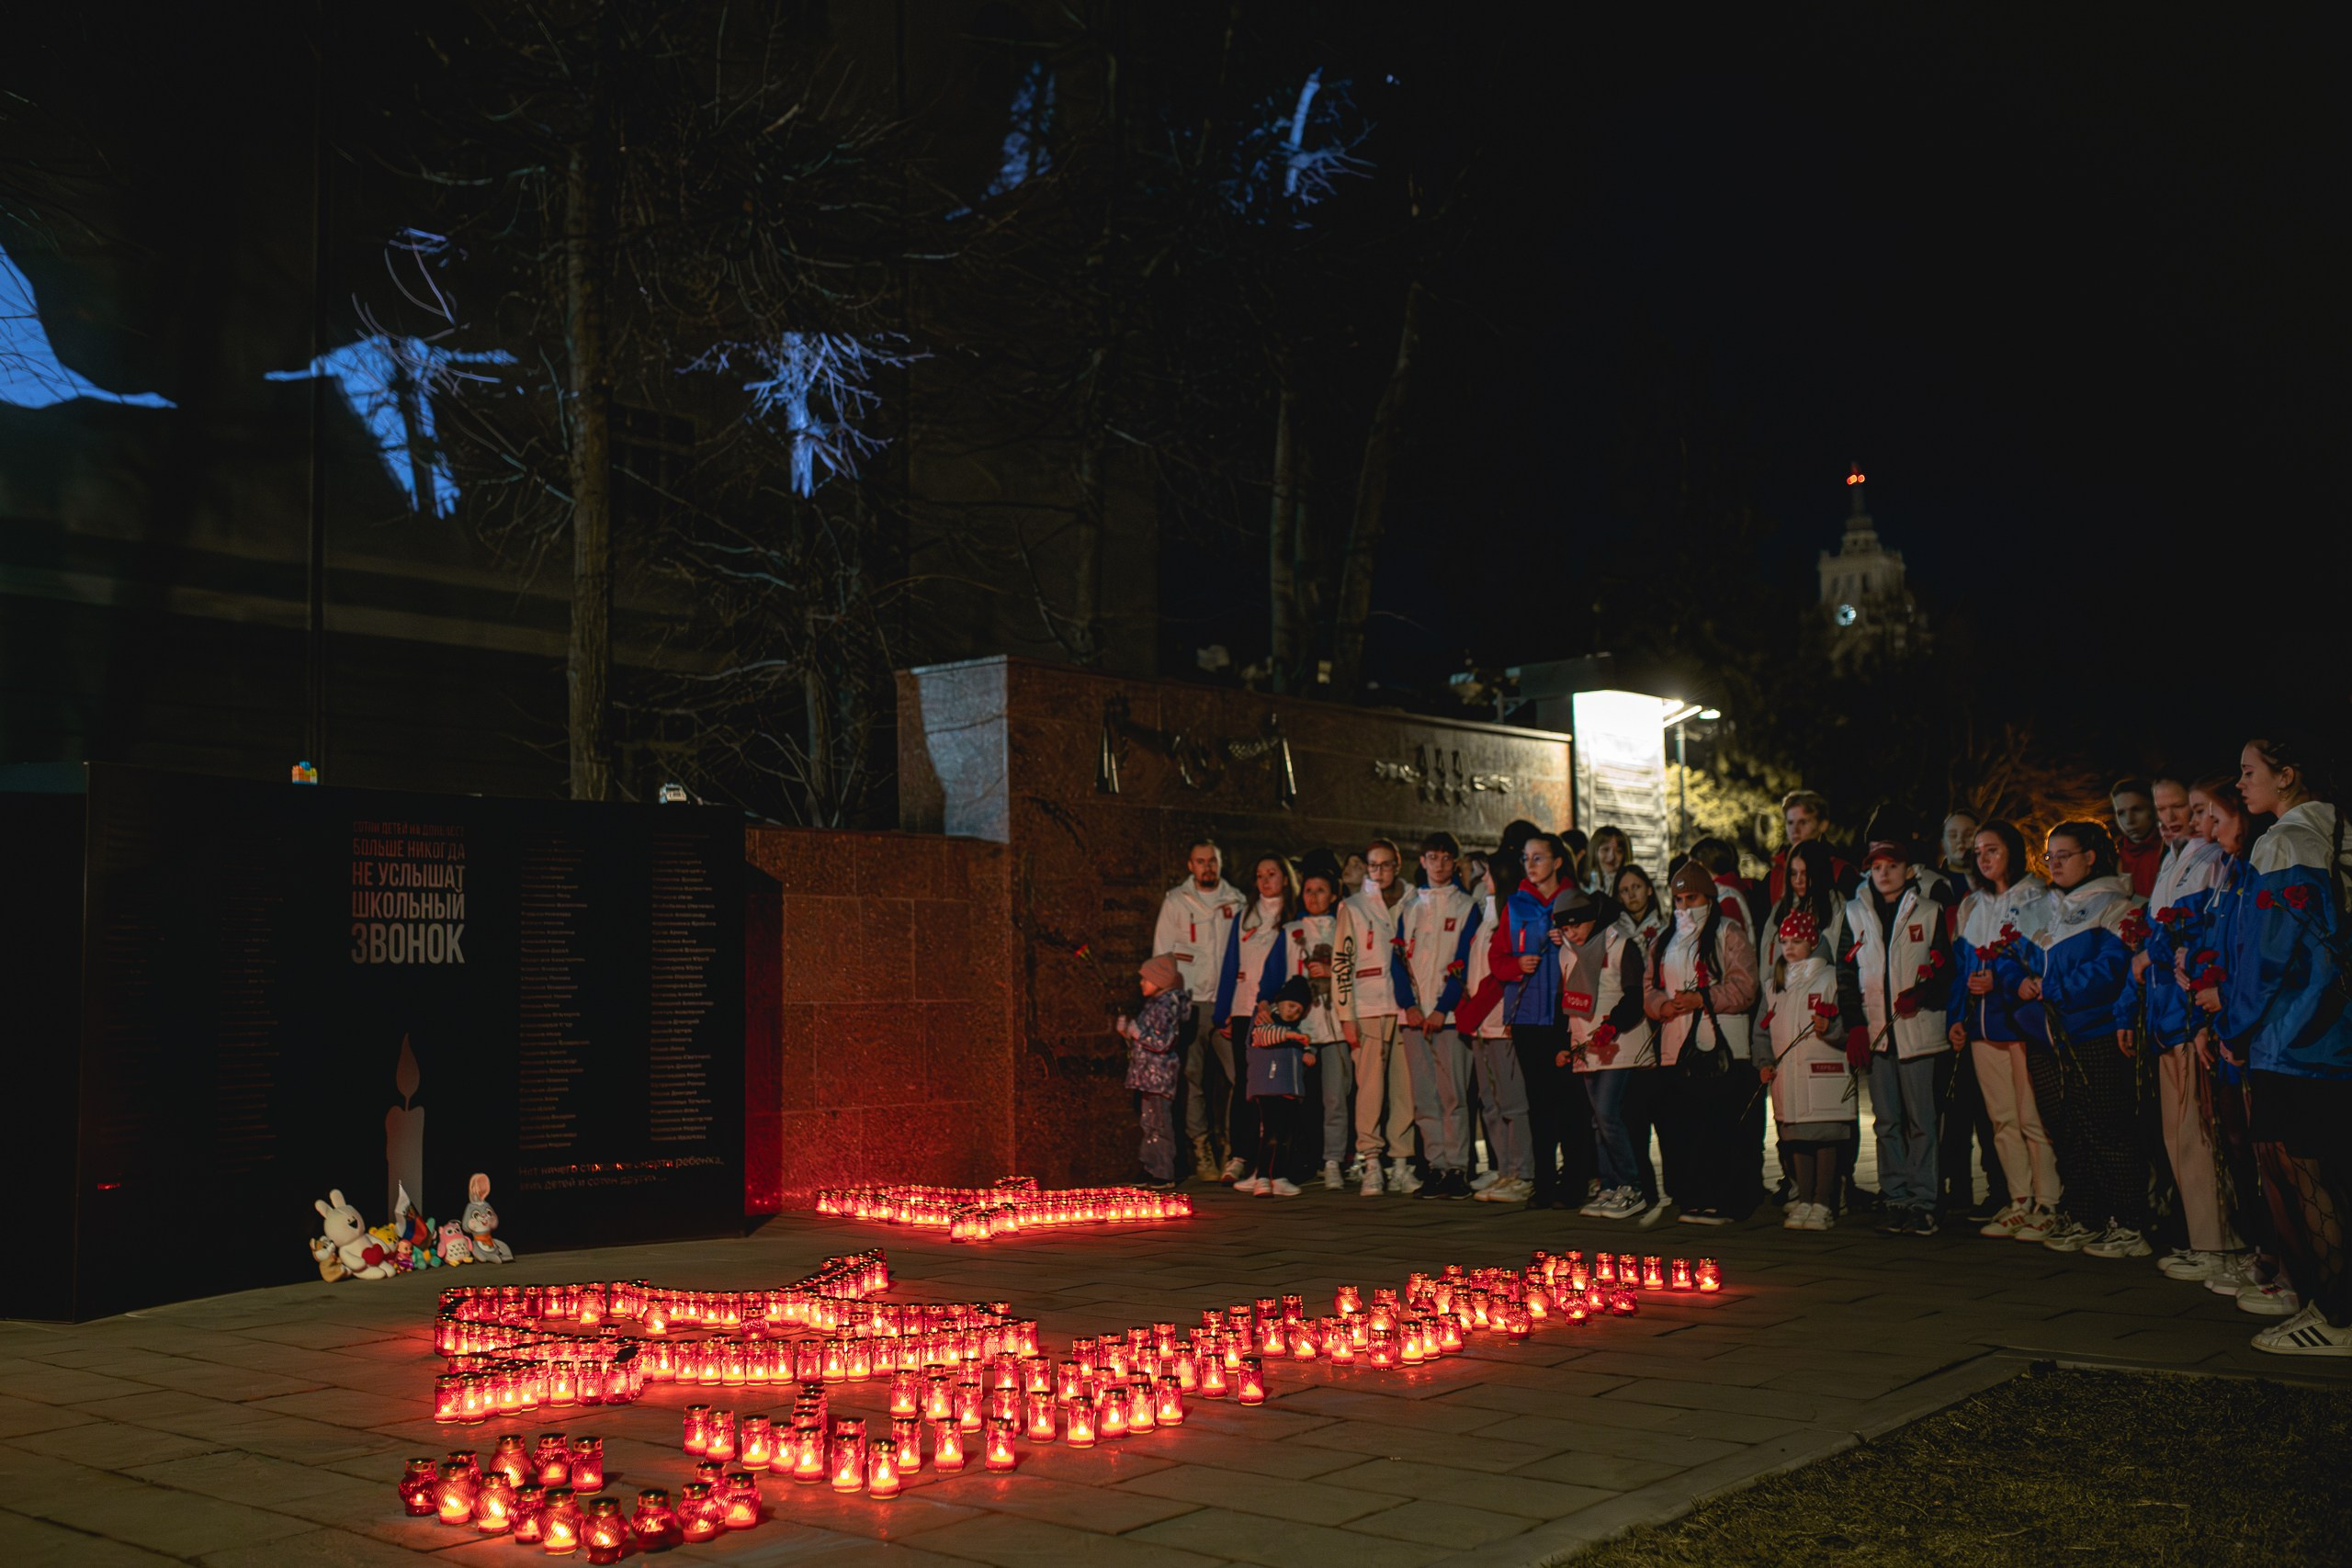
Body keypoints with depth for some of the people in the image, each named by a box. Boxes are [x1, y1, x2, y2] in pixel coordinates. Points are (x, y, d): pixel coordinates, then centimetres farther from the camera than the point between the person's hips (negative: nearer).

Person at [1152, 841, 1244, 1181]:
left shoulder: (1235, 900, 13)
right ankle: (1201, 1150, 2)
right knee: (1192, 1076, -3)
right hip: (1191, 1001, -1)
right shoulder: (1176, 901, 8)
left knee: (1238, 1074, -8)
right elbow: (1162, 955, 7)